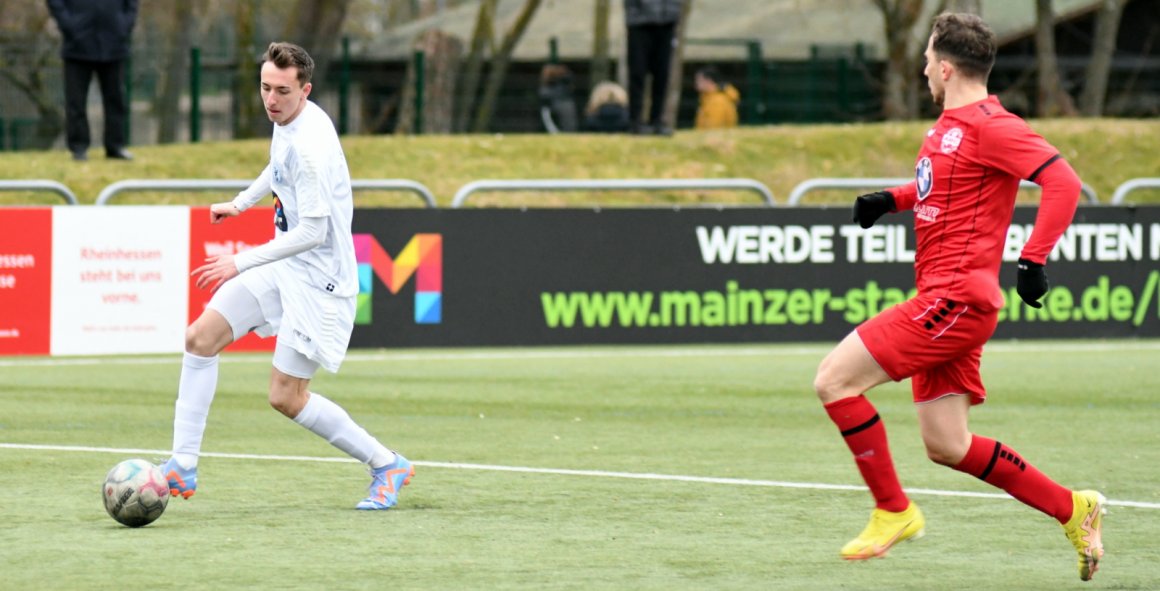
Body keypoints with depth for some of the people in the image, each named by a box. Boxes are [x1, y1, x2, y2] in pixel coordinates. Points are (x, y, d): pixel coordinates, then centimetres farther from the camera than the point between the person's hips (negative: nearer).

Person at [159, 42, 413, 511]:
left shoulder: (310, 146, -26)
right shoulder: (287, 121, 4)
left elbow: (313, 232, -27)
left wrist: (241, 262, -23)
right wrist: (242, 202, 29)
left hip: (318, 278, -9)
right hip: (282, 265, 9)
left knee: (286, 397, -8)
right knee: (200, 338, -1)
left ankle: (387, 466, 7)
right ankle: (182, 467, 2)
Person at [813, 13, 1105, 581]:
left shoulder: (989, 126, -13)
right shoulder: (948, 126, 16)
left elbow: (1062, 181, -21)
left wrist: (1033, 260, -27)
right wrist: (892, 198, 21)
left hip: (956, 297, -10)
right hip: (944, 300, 10)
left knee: (834, 379, -12)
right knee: (946, 446, 9)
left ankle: (893, 511, -3)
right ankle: (1072, 509, 17)